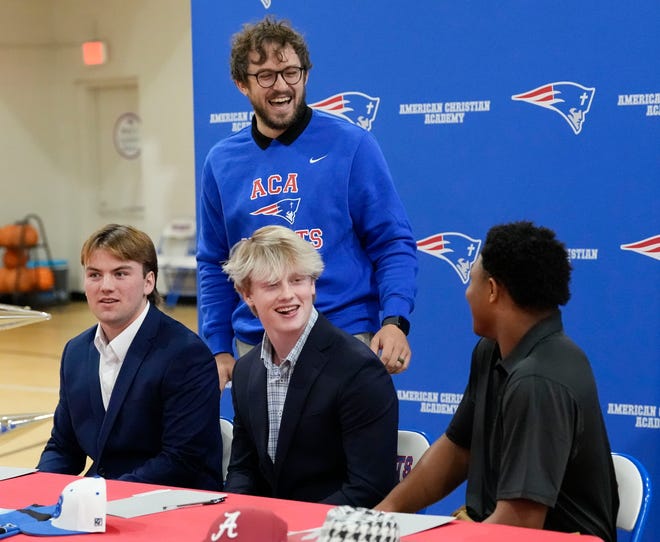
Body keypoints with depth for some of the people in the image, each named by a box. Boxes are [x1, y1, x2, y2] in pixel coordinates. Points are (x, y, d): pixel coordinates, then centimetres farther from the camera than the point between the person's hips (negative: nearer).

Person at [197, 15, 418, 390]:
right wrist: (219, 349, 7)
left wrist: (394, 321, -17)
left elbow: (394, 243, -4)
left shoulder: (350, 144, -4)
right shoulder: (222, 162, 6)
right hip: (255, 346, 3)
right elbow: (215, 265, 13)